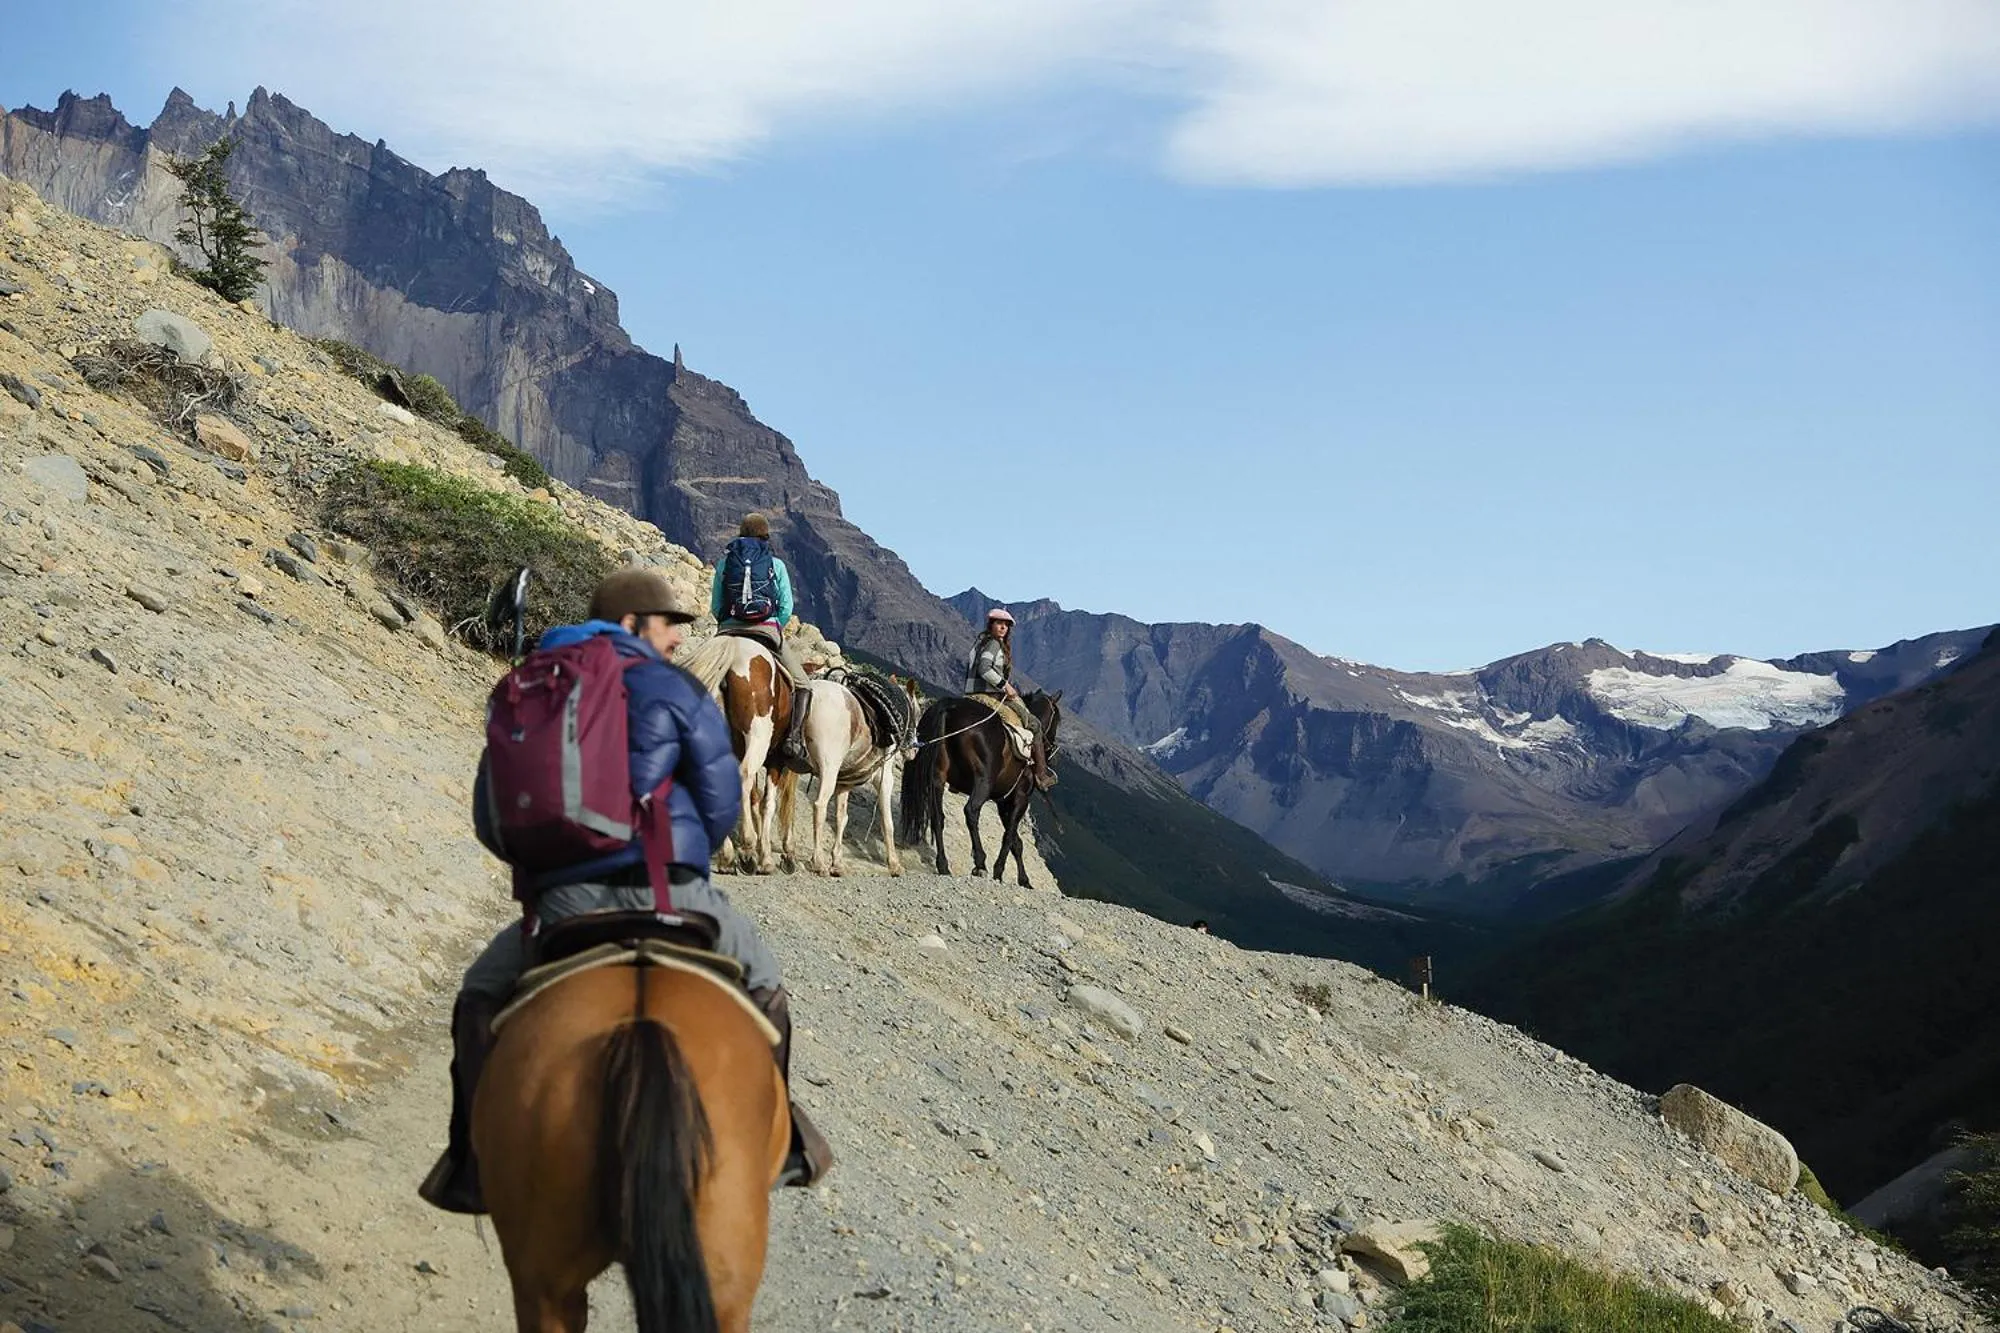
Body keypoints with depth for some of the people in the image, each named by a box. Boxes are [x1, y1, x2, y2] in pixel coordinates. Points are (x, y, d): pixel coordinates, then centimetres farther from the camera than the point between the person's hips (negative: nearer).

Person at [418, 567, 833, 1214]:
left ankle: (477, 1168, 17)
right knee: (763, 988, 22)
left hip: (563, 900, 2)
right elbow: (722, 802, 3)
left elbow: (491, 819, 15)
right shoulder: (675, 689, 5)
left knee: (481, 998, 25)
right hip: (670, 891, -2)